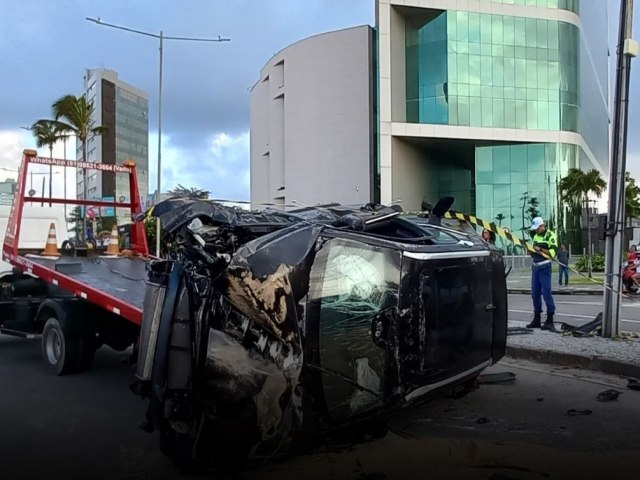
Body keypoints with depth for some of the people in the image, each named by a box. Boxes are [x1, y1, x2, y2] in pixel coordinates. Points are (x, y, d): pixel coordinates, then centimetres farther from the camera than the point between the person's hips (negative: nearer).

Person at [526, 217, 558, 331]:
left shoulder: (551, 236, -6)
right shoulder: (536, 236, 18)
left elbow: (553, 253, -16)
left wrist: (540, 249, -18)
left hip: (545, 267, -8)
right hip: (535, 266, 8)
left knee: (546, 293, -9)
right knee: (535, 293, 9)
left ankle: (550, 320, -4)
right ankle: (536, 319, 16)